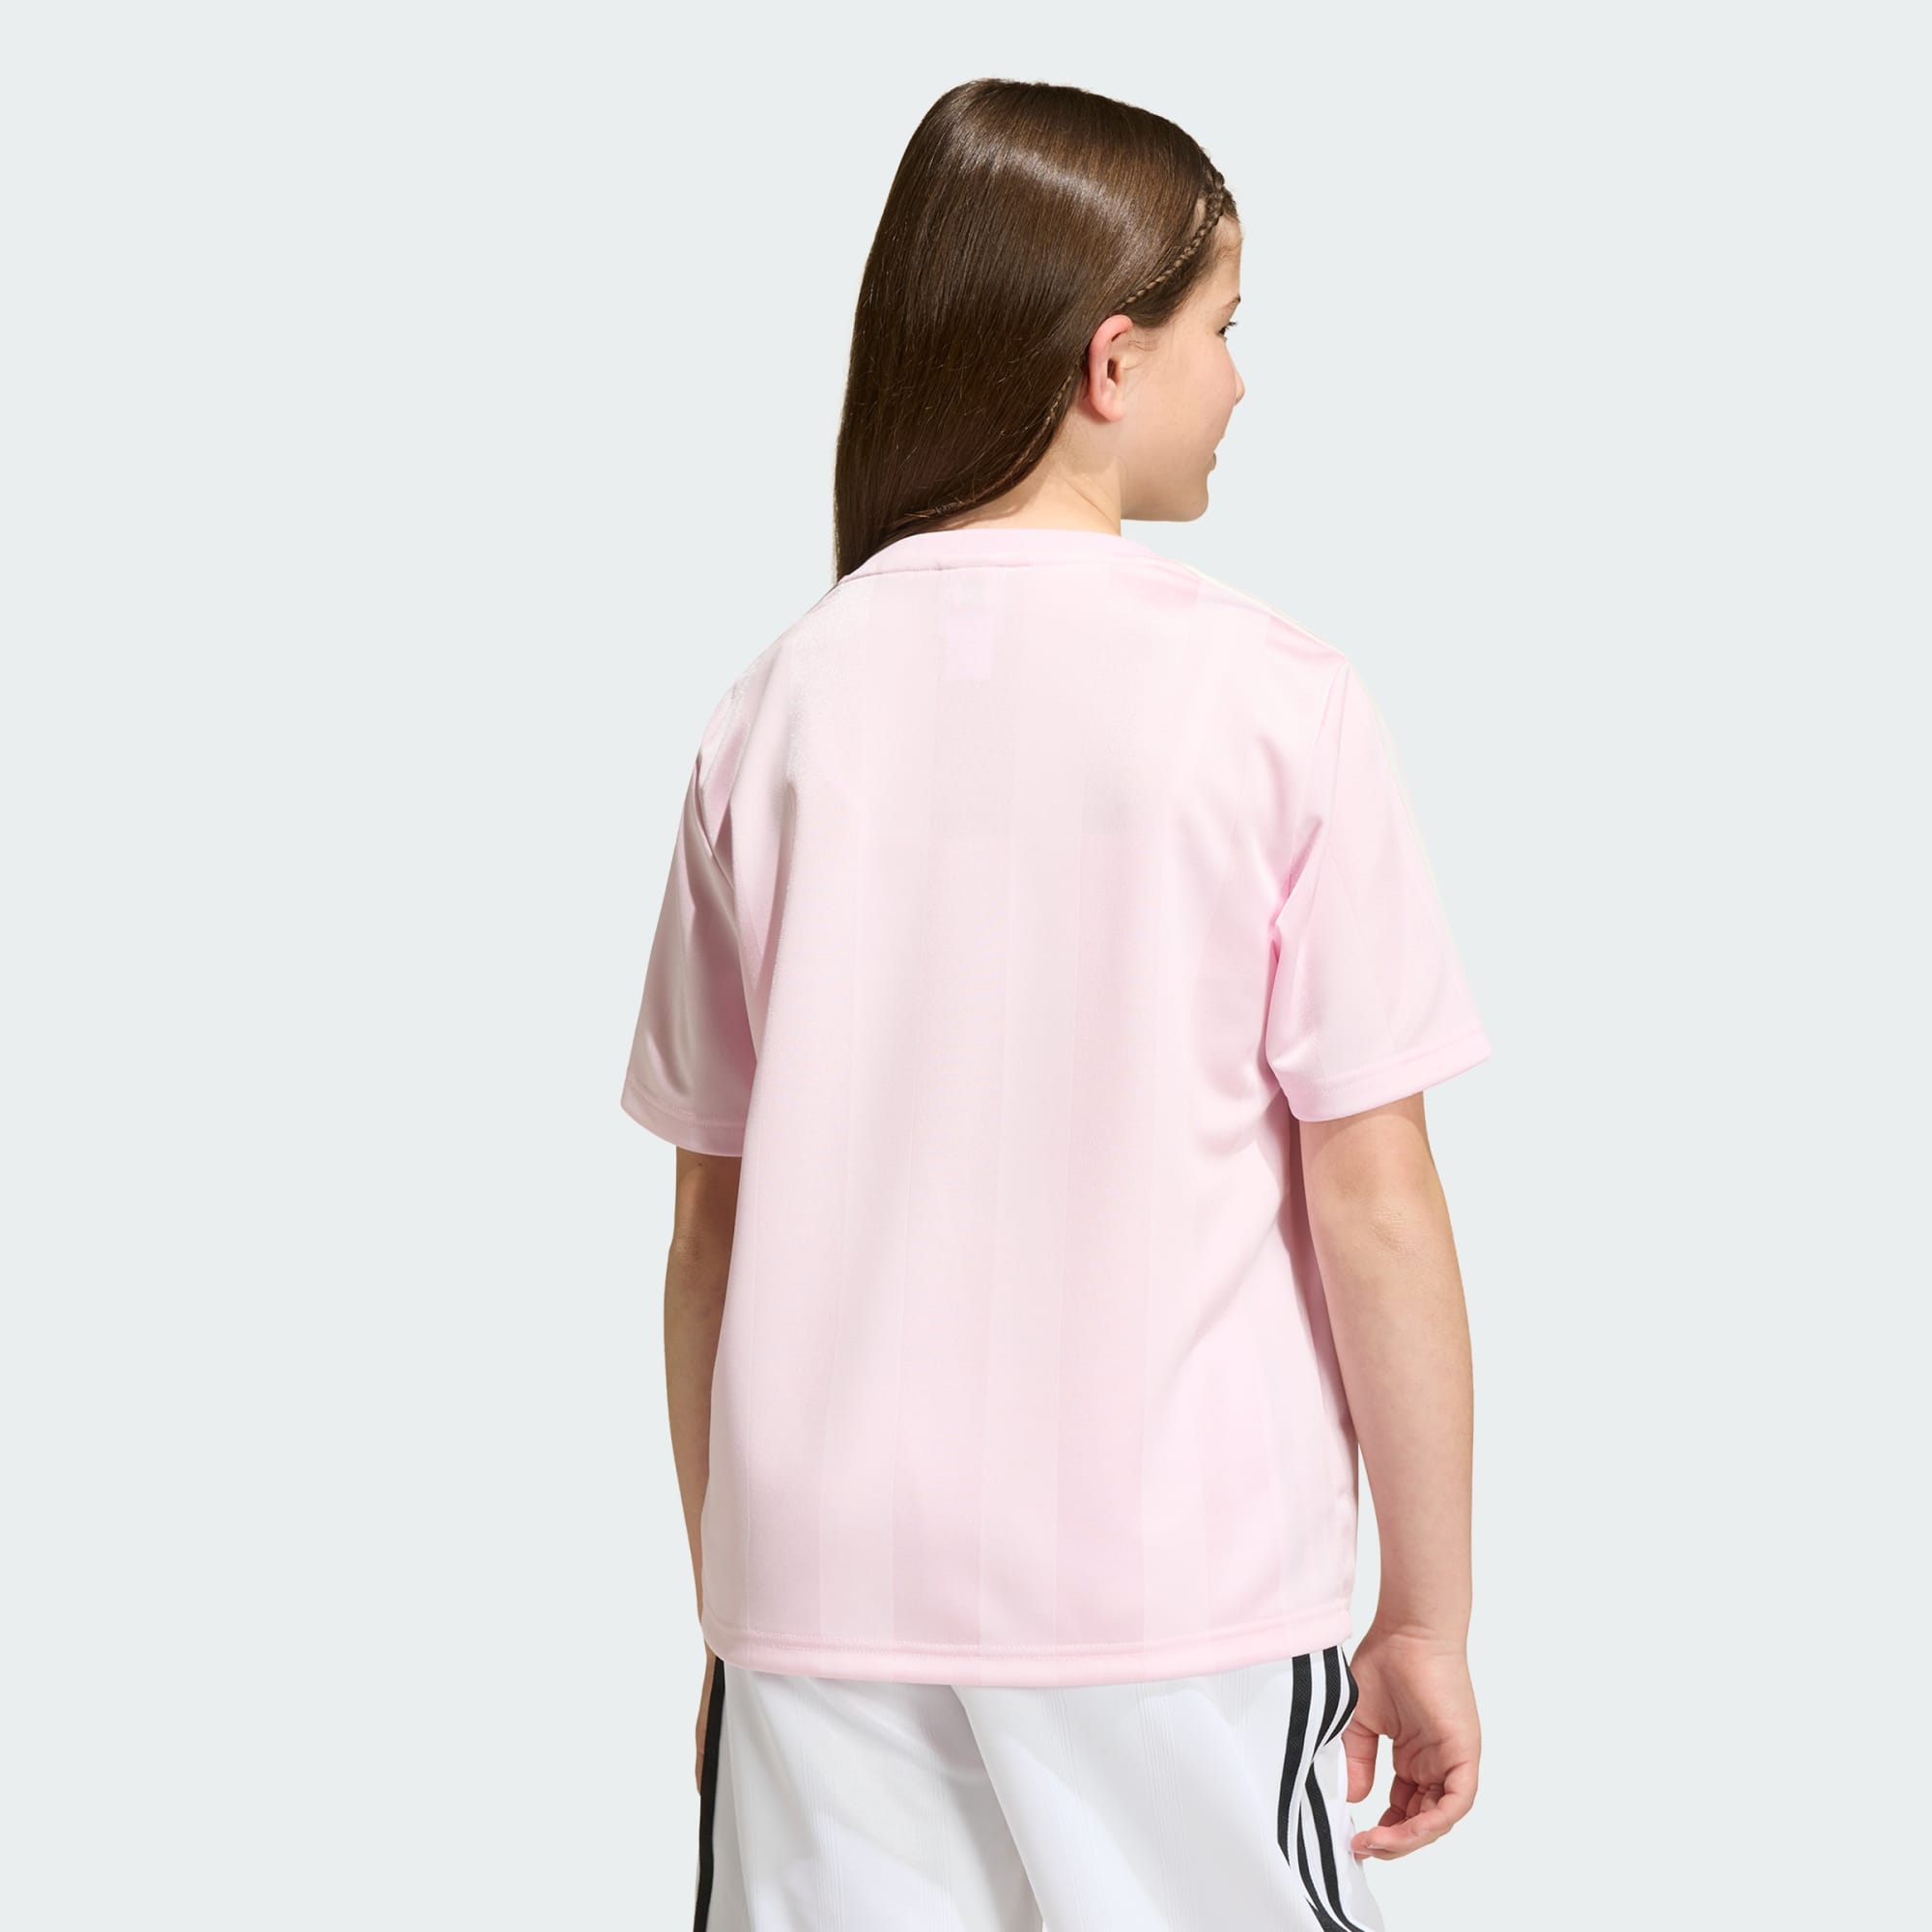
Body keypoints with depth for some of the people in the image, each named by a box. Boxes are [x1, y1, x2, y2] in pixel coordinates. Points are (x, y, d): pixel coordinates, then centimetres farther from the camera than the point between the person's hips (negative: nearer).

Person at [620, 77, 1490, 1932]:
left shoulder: (779, 706, 1)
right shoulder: (1274, 701, -8)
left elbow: (712, 1220, 5)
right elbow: (1372, 1201, -8)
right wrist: (1428, 1615, 2)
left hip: (825, 1588, 3)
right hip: (1184, 1594, -3)